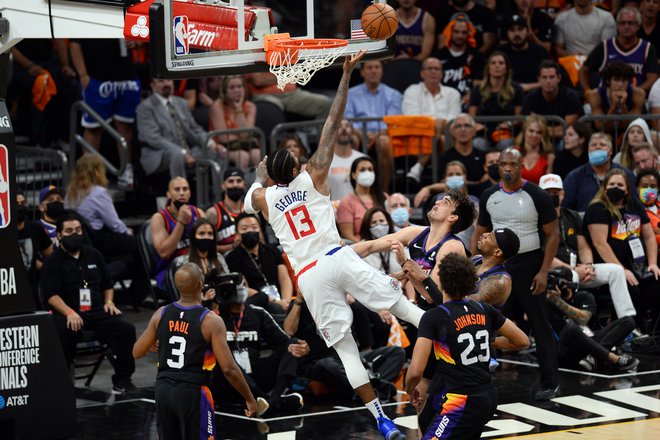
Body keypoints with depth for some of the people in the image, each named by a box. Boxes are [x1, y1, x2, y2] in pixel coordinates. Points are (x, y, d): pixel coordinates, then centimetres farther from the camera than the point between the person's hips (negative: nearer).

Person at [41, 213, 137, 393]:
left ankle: (122, 380, -11)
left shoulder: (93, 255, 20)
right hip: (67, 313, -4)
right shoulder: (53, 262, 4)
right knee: (63, 334, -38)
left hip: (98, 311, 4)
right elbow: (51, 295, -8)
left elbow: (107, 284, 28)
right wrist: (70, 313, -23)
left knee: (126, 328, -20)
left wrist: (109, 302, 7)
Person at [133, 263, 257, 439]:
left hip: (163, 389, 5)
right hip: (192, 392, -5)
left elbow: (137, 352, 9)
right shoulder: (211, 321, -13)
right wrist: (250, 399, -3)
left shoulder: (161, 314, 0)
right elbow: (229, 368, -15)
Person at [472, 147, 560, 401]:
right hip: (498, 264, 4)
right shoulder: (489, 197, 5)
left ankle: (549, 382, 4)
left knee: (540, 325, -2)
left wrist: (543, 272, -12)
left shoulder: (537, 196, -8)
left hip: (529, 265, -4)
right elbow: (480, 232, 14)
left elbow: (552, 234, -5)